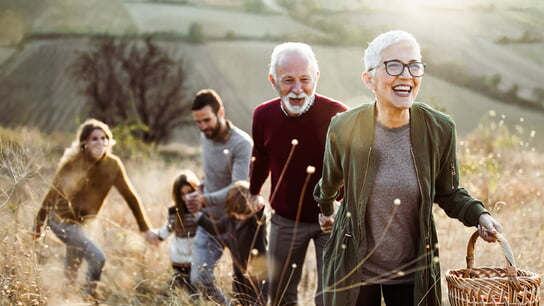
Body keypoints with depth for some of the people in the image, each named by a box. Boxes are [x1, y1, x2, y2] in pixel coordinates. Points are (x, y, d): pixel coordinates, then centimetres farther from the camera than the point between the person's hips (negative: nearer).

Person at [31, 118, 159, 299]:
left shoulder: (113, 165, -11)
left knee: (72, 272, 20)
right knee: (97, 258, -19)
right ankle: (90, 296, 0)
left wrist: (146, 229, -4)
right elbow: (52, 193, -10)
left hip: (82, 222, 5)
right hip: (61, 220, -5)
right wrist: (38, 224, -2)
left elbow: (130, 196, -5)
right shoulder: (72, 163, -21)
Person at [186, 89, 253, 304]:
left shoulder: (241, 144, -20)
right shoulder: (205, 137, 3)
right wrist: (200, 193, 7)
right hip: (209, 220, 6)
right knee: (199, 279, 2)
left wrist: (205, 199, -41)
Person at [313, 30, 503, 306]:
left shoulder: (440, 129, -11)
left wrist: (479, 215, -13)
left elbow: (448, 193, 4)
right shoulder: (344, 128, -14)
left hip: (414, 273, 1)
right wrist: (326, 210, 24)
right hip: (354, 270, -1)